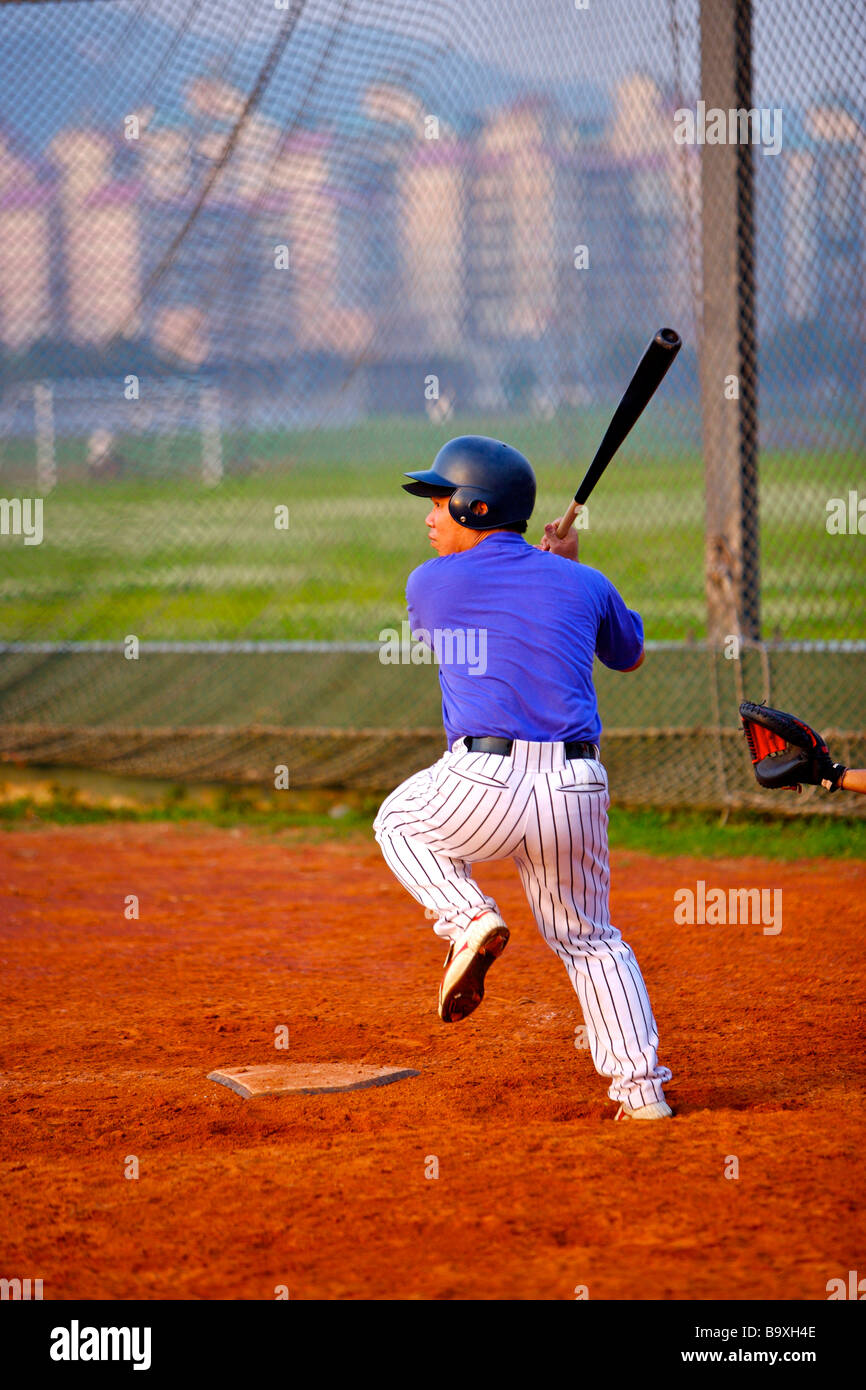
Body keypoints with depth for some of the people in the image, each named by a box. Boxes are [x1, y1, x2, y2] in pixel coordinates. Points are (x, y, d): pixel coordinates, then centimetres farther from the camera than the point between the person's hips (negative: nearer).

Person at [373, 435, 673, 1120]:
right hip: (577, 791, 3)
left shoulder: (429, 584, 5)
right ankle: (641, 1084, 10)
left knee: (400, 821, 30)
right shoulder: (582, 585, 10)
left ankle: (469, 918, 4)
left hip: (481, 783, -3)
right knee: (589, 938, 21)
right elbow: (630, 655, 30)